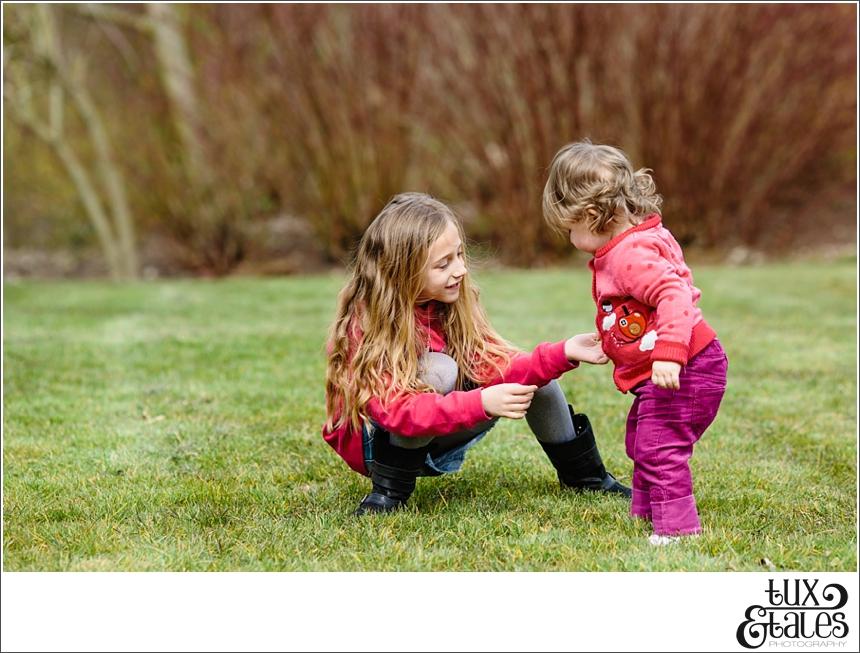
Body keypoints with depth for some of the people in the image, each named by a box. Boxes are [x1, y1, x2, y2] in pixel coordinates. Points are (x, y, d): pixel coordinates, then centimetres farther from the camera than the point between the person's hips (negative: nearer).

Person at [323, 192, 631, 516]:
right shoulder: (367, 323, -27)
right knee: (437, 370, -33)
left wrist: (563, 353, -26)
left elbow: (492, 367, -13)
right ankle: (388, 494, -21)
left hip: (438, 438, 7)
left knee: (535, 373, -7)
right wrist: (481, 403, -47)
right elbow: (398, 410, -37)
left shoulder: (454, 303, -8)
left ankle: (585, 477, 14)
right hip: (376, 442, -6)